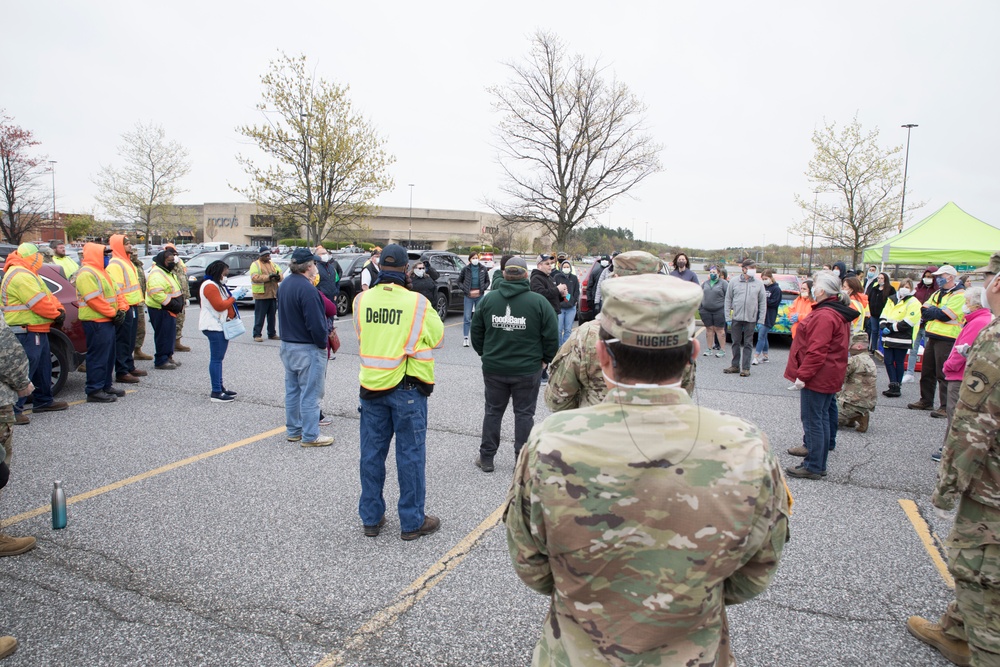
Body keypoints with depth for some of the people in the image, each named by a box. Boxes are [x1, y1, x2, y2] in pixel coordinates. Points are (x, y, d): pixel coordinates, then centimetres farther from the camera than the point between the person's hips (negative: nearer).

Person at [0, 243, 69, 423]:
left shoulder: (26, 274, 17)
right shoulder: (21, 276, -18)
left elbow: (47, 295, 15)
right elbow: (39, 302, -22)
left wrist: (59, 309, -2)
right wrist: (56, 315, -8)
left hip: (37, 331, 11)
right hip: (27, 332, -11)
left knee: (42, 367, 20)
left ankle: (43, 401, 32)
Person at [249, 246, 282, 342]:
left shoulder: (272, 264, 18)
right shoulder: (255, 264, -1)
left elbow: (280, 274, 14)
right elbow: (255, 277, -15)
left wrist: (278, 277, -11)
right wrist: (269, 277, -22)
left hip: (273, 294, 6)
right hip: (261, 295, -6)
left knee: (272, 316, 11)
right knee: (260, 316, -4)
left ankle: (272, 334, 20)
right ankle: (257, 335, 2)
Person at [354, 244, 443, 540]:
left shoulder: (362, 300, -3)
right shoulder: (417, 302, -13)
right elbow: (437, 338, 0)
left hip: (371, 385, 4)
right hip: (407, 388, -3)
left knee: (372, 453, 14)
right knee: (410, 454, 7)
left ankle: (371, 518, 26)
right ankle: (412, 521, 17)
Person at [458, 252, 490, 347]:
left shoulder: (483, 269, 3)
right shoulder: (465, 269, -1)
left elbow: (487, 281, 10)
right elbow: (459, 281, 6)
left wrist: (481, 289, -4)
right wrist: (465, 290, -7)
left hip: (480, 295, 2)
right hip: (468, 296, -2)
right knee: (467, 317, -2)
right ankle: (465, 338, 2)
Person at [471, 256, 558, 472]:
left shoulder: (488, 299, -1)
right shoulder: (539, 302, -10)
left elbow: (476, 331, 7)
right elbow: (552, 335, -7)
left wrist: (484, 353, 19)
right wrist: (546, 359, 7)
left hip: (493, 368, 2)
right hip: (528, 369, -2)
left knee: (493, 411, 15)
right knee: (524, 414, 10)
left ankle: (486, 458, 23)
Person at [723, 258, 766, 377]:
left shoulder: (759, 284, 3)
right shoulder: (734, 283, 2)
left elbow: (763, 303, 4)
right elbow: (728, 300, 4)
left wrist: (761, 320, -2)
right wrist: (728, 317, -1)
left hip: (751, 319, -1)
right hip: (736, 318, 1)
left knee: (748, 344, 3)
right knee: (736, 343, 9)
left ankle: (745, 368, 7)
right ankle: (735, 365, 18)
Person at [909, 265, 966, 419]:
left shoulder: (959, 295, -9)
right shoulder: (937, 293, 18)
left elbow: (945, 315, -19)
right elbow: (924, 311, 8)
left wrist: (931, 311, -3)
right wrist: (937, 312, -10)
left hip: (947, 339, -8)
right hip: (933, 337, 8)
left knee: (944, 374, -6)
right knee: (927, 371, 14)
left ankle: (946, 407, -1)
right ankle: (926, 401, 25)